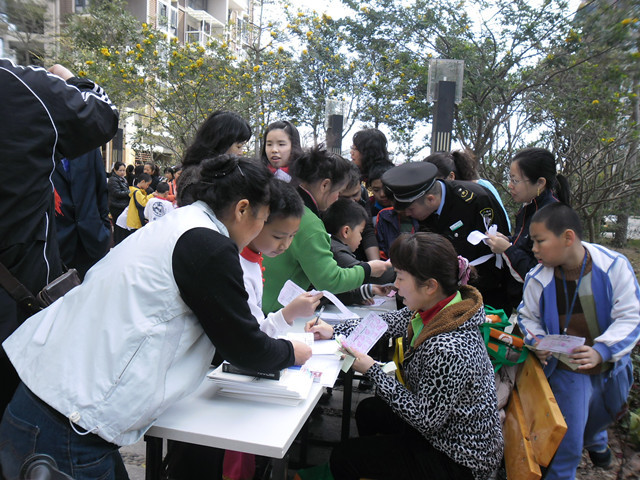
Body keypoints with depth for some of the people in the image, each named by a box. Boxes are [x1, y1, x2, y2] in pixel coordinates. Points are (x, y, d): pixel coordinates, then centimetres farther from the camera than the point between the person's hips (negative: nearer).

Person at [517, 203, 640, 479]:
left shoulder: (614, 266, -21)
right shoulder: (538, 279, -18)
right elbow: (527, 316, -1)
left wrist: (601, 351, -32)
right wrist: (537, 342, -21)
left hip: (611, 366, 2)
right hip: (567, 369, -2)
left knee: (606, 413, 31)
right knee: (568, 439, 0)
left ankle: (594, 439, 65)